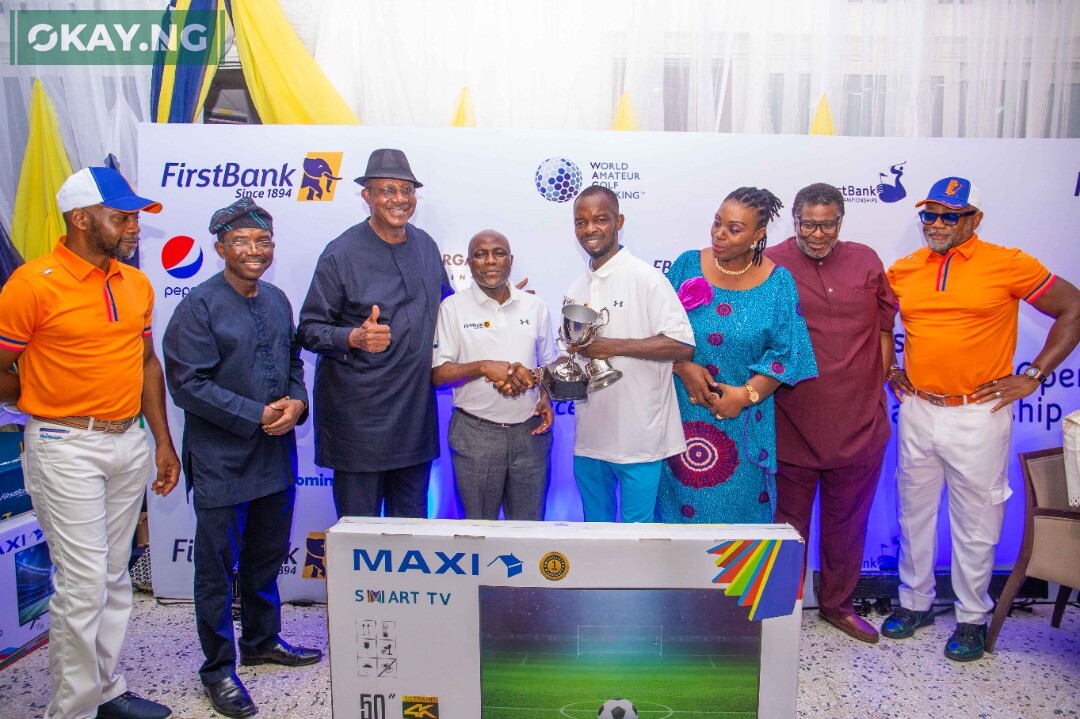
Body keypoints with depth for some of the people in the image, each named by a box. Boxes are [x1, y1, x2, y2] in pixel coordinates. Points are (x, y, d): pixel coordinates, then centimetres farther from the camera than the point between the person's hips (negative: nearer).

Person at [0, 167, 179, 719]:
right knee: (83, 584, -2)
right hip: (67, 447, -6)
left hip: (129, 443, 6)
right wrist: (49, 406, 8)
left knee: (115, 576, 15)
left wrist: (162, 440, 10)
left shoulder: (136, 284, 7)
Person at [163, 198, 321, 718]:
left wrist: (296, 402, -5)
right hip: (221, 460, -6)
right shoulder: (199, 306, -12)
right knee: (218, 566, 6)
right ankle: (219, 670, 22)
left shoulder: (277, 300, 9)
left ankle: (262, 641, 40)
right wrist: (257, 416, -19)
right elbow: (187, 384, -17)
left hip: (276, 454, 7)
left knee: (267, 556, 20)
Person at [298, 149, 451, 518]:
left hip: (417, 412, 5)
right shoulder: (341, 253, -8)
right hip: (358, 415, -5)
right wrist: (355, 338, -25)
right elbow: (309, 329, -7)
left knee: (412, 521, 16)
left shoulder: (425, 245, 8)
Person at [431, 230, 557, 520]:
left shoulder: (535, 307, 7)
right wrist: (485, 367, -18)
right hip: (475, 433, -2)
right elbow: (438, 374, -5)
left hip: (530, 431, 2)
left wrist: (546, 397, -3)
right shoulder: (453, 307, -1)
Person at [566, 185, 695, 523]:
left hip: (638, 439, -6)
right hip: (588, 438, 6)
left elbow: (683, 345, -16)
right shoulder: (575, 291, 11)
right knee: (594, 527, 20)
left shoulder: (645, 277, -10)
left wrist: (613, 346, -19)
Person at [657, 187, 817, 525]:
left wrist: (746, 394, -14)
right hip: (685, 413, 1)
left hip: (743, 421, 0)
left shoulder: (777, 282, -3)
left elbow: (784, 354, -3)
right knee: (684, 498, 8)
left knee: (738, 507, 8)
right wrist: (684, 367, -14)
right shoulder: (688, 265, -1)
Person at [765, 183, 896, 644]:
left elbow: (885, 325, 13)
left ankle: (838, 604, 37)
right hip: (792, 423, -3)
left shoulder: (866, 261, 5)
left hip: (859, 423, 4)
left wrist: (881, 384, 8)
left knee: (847, 522, 17)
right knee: (790, 523, 11)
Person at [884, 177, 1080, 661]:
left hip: (978, 416, -3)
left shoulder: (1007, 264, -5)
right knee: (914, 514, 14)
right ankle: (915, 602, 32)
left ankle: (972, 618, 26)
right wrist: (888, 370, 10)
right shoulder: (903, 270, 5)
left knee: (975, 525, 8)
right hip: (916, 411, 4)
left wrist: (1032, 376, -3)